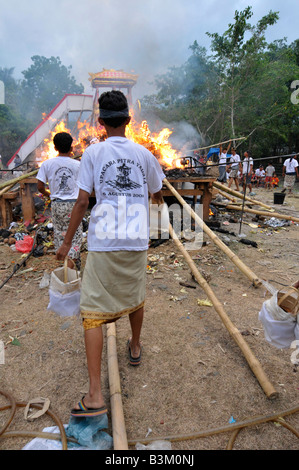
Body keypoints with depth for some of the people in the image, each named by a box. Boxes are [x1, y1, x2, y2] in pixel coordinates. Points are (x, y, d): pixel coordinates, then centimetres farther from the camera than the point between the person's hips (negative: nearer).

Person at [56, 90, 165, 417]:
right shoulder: (143, 153, 7)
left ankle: (95, 396, 1)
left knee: (93, 313, 1)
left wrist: (67, 242, 3)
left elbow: (82, 201, -6)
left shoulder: (93, 153, -2)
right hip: (137, 240, 4)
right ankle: (135, 347, 47)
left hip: (103, 242, -3)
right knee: (135, 297, 24)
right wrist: (156, 198, 43)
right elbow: (157, 192, 19)